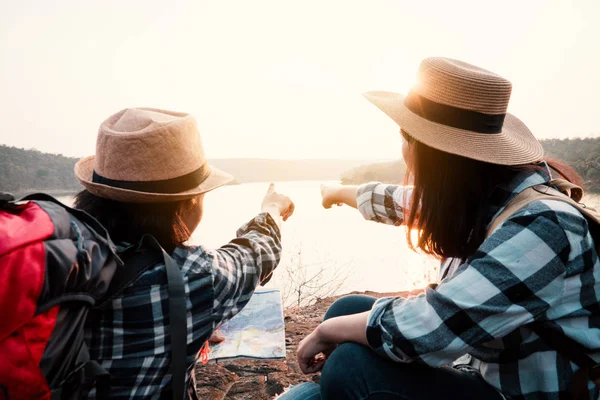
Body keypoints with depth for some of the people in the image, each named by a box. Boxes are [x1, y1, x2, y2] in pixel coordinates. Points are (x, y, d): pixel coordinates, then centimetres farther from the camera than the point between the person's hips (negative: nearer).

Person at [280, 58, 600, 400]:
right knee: (348, 309, 1)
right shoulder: (478, 194, -6)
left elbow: (425, 330, -35)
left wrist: (327, 331, -18)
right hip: (482, 370, 7)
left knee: (351, 367, -24)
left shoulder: (539, 227, -30)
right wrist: (341, 192, 31)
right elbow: (403, 203, 14)